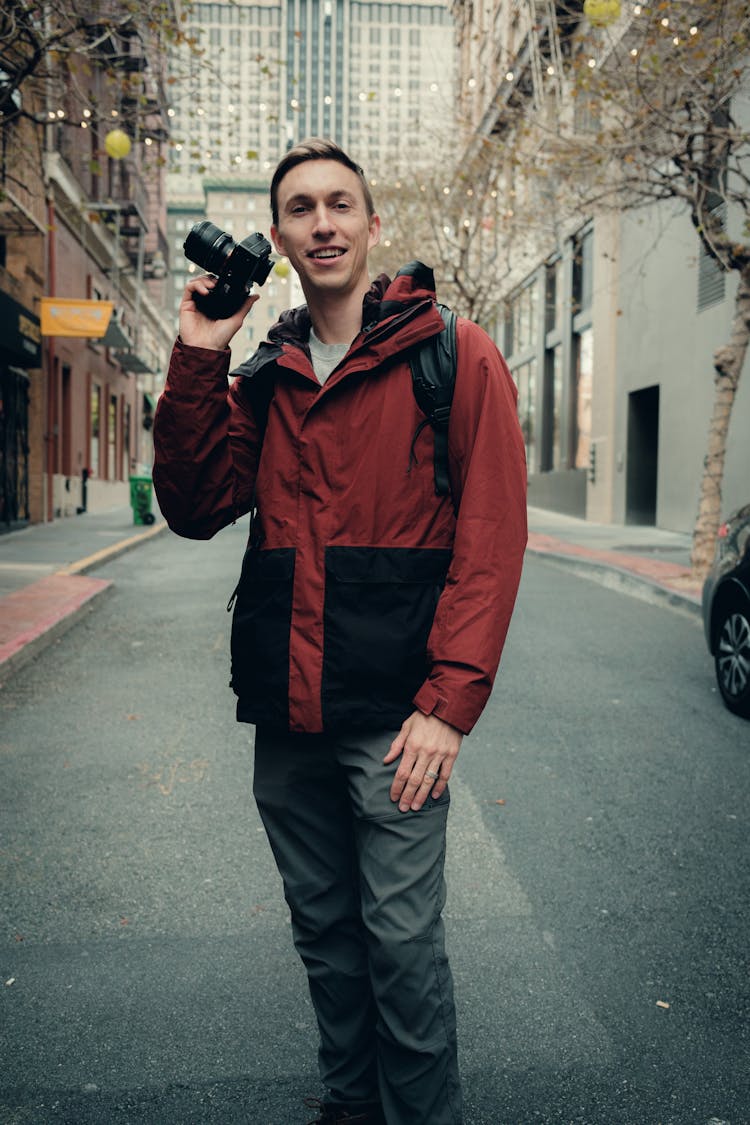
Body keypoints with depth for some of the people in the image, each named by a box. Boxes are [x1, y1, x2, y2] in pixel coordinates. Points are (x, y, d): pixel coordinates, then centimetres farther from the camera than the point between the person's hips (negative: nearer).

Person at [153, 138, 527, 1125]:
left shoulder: (451, 353, -3)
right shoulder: (262, 378, 13)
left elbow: (493, 535, -9)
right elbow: (196, 508, 5)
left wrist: (449, 702, -15)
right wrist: (197, 360, -2)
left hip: (392, 713, -5)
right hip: (287, 712, 5)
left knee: (402, 938, 3)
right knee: (323, 930, 18)